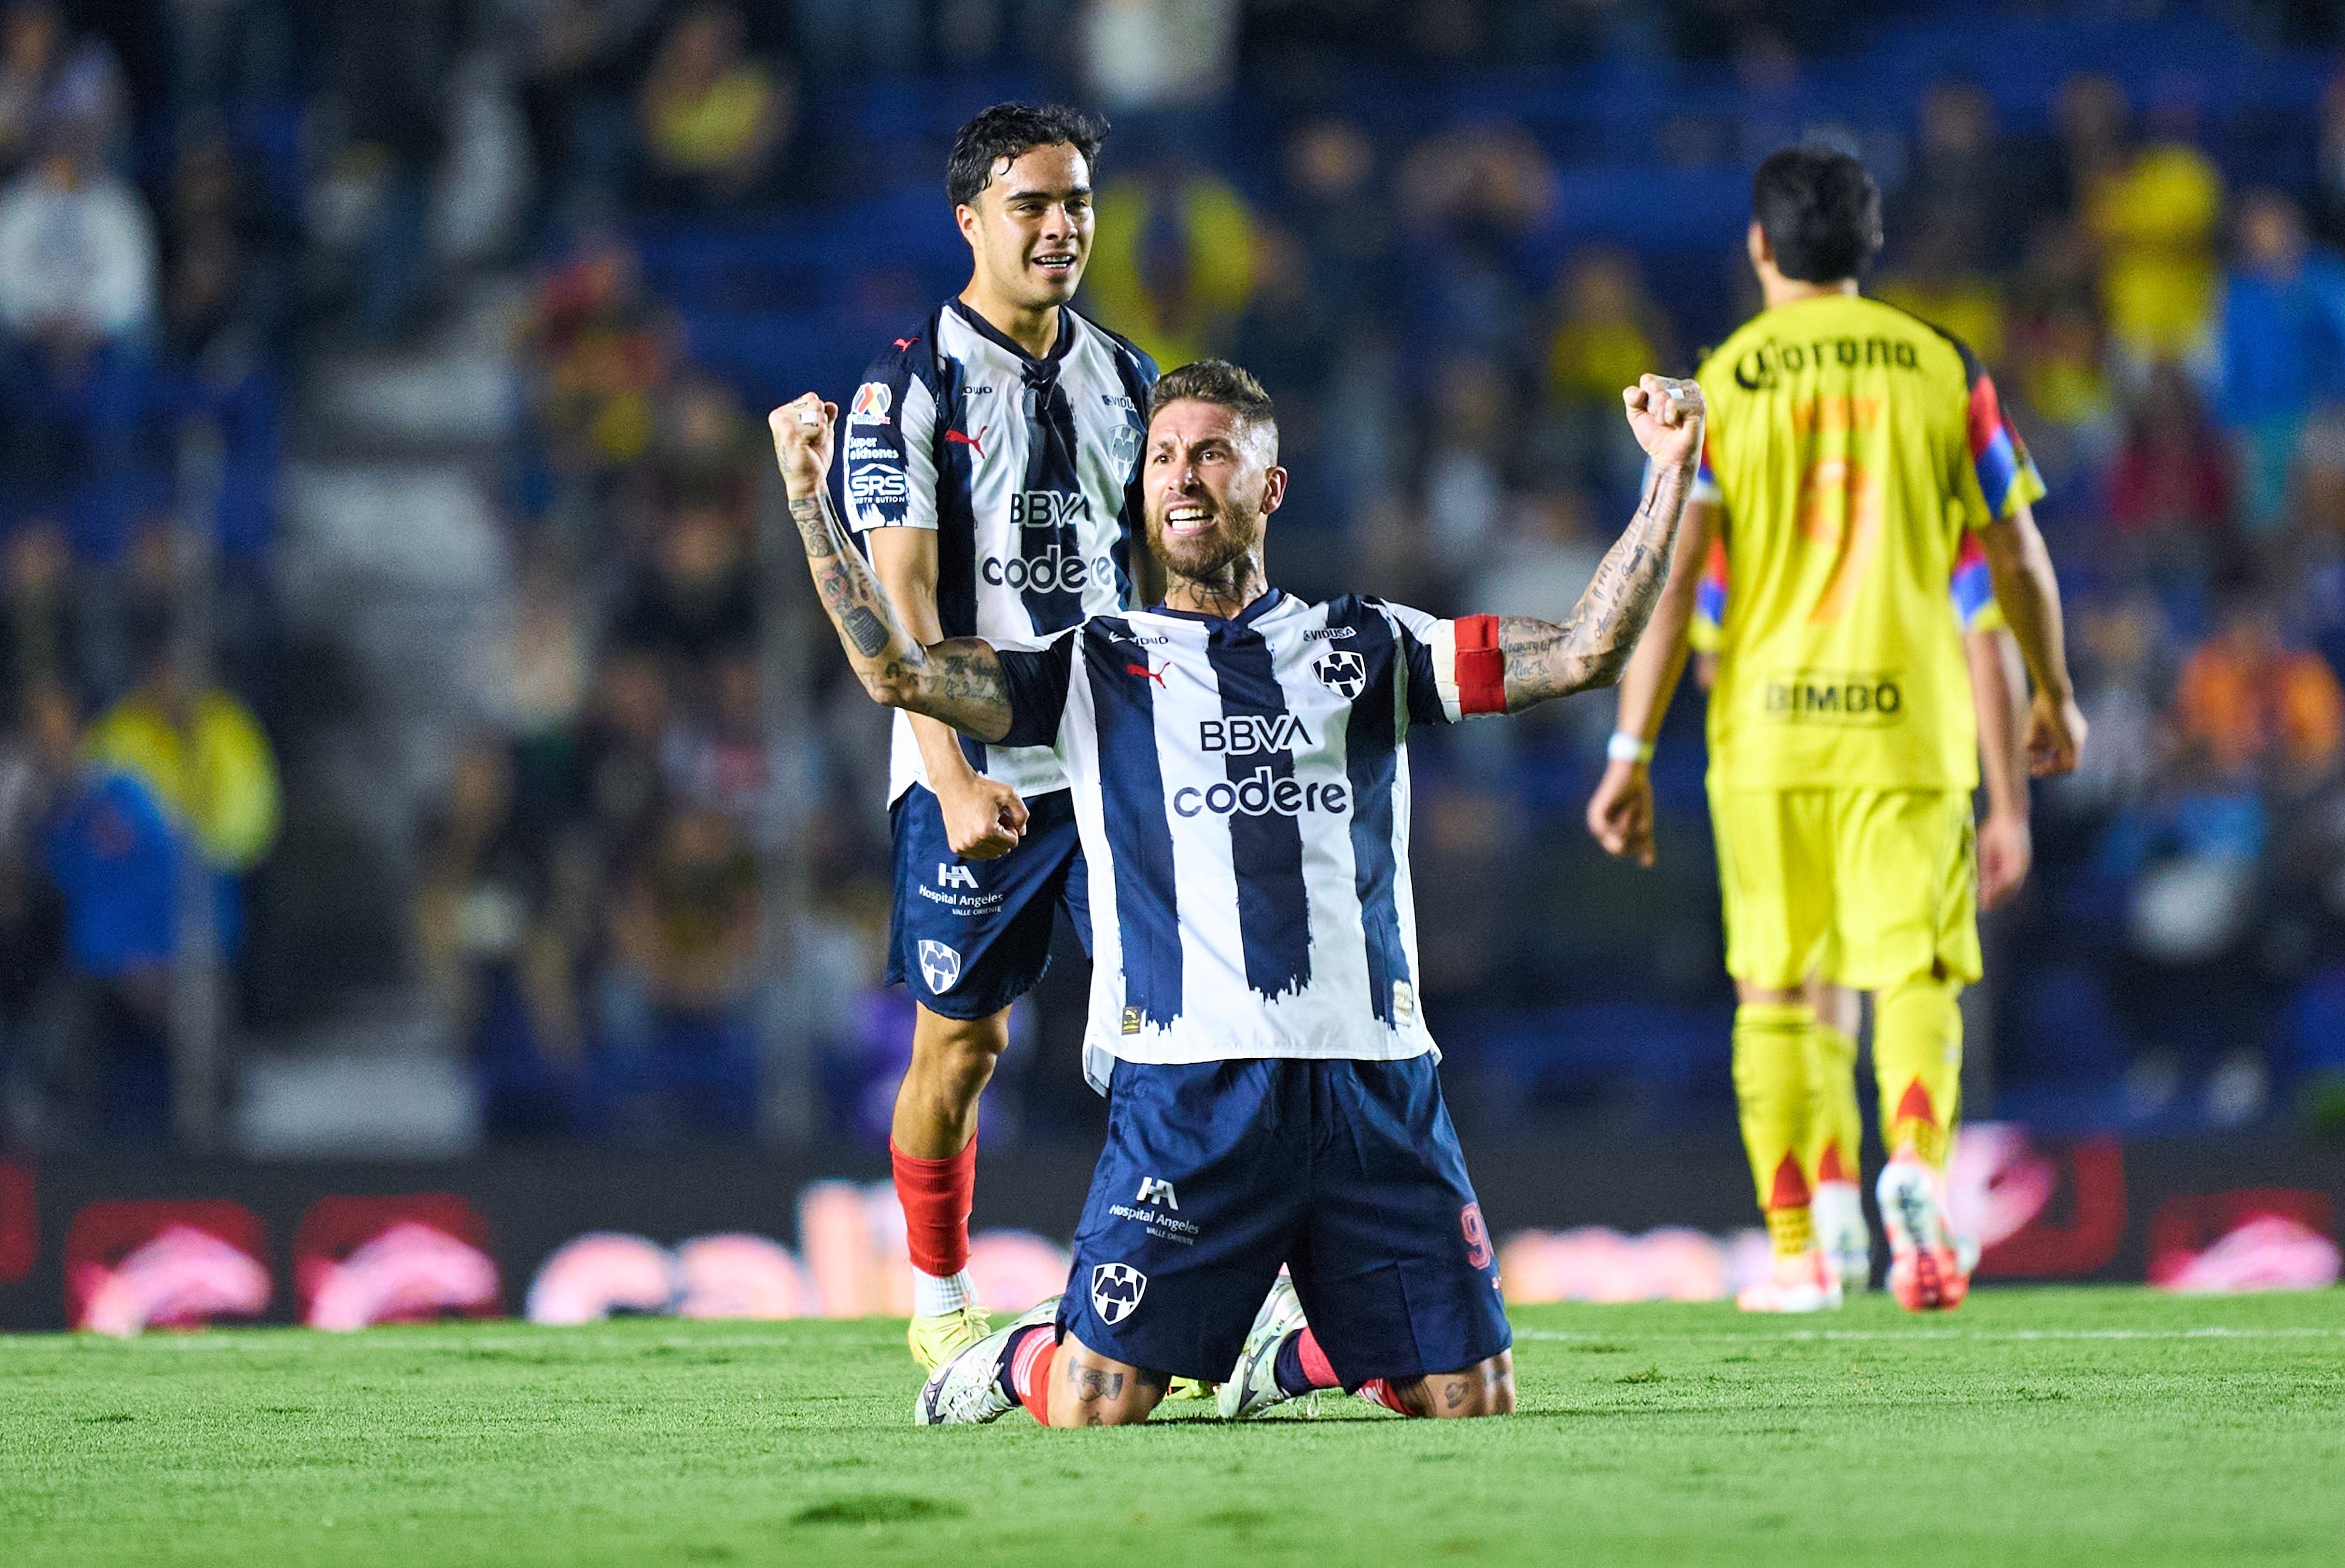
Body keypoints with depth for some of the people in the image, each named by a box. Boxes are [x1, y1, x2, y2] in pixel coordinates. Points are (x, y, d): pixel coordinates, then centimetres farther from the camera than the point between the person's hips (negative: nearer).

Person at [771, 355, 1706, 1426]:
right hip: (1186, 1085, -2)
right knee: (1092, 1408, -12)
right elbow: (896, 671, 1)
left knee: (1472, 1402, 0)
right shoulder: (1095, 669, 13)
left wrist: (1670, 476, 3)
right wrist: (808, 495, -6)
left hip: (1375, 1083, 2)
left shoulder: (1366, 650, 17)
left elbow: (1582, 652, 10)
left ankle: (1293, 1348, 30)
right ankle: (1023, 1357, 24)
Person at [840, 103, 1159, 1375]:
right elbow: (902, 597, -13)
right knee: (960, 1040, 3)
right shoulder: (911, 383, -6)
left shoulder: (1122, 377, 12)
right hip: (975, 767, -4)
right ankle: (938, 1306, 19)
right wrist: (954, 777, -22)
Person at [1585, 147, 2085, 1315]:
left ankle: (1795, 1252, 11)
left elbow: (1673, 579, -4)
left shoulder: (1720, 384, 1)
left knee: (1772, 990, 10)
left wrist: (1631, 754, 0)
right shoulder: (1943, 368, 5)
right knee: (1916, 973, -1)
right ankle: (1918, 1165, -29)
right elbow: (2017, 559, 9)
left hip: (1765, 728, 0)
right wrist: (2054, 695, 24)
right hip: (1909, 725, 0)